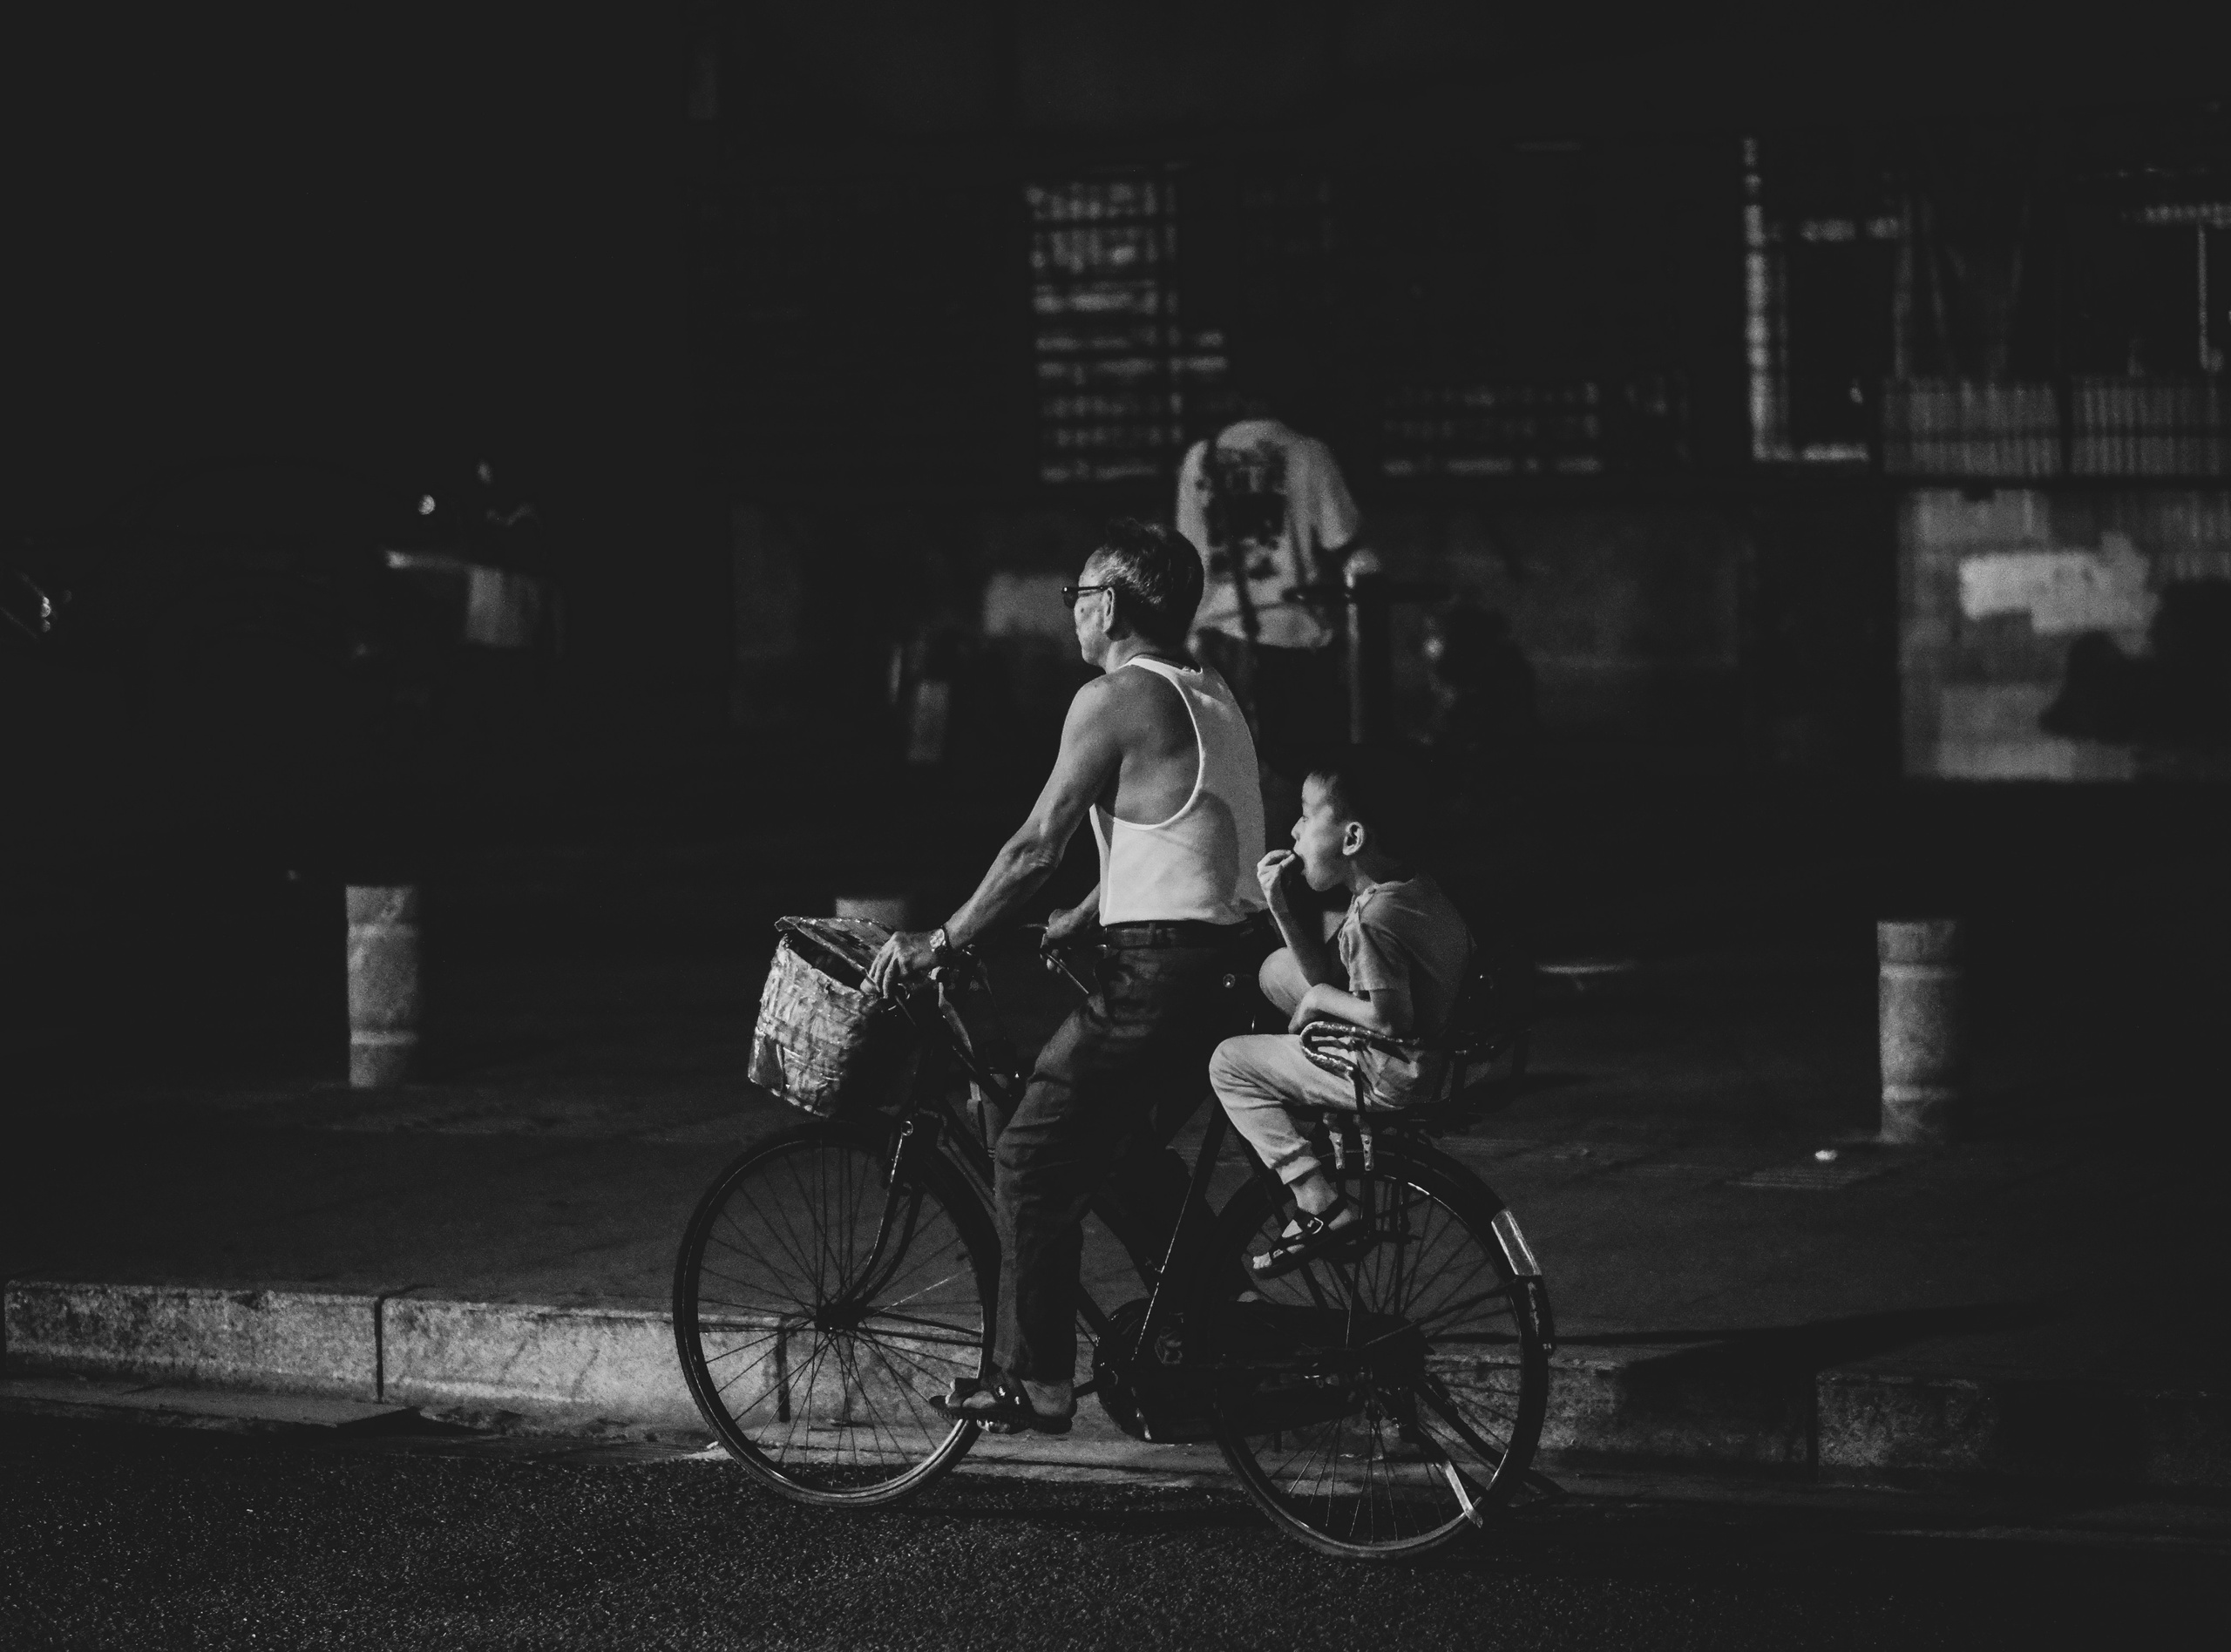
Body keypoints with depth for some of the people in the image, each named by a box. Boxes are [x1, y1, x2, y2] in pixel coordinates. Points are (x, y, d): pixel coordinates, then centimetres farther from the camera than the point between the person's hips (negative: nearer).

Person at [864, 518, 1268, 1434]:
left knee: (1035, 1160, -1)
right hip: (1233, 959, 9)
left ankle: (1035, 1383, 0)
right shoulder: (1209, 695, 16)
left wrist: (939, 942, -6)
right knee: (1121, 1149, 24)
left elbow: (1036, 847, -13)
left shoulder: (1114, 702, -11)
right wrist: (1076, 923, 29)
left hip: (1161, 971, -9)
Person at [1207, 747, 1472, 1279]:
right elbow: (1326, 977, 13)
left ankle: (1322, 1207, -7)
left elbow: (1389, 1019, -28)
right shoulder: (1416, 889, 7)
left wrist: (1320, 998, -12)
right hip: (1439, 1052, 10)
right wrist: (1283, 907, 2)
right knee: (1279, 968, 22)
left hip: (1398, 1075, -10)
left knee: (1229, 1063, -2)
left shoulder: (1375, 917, -24)